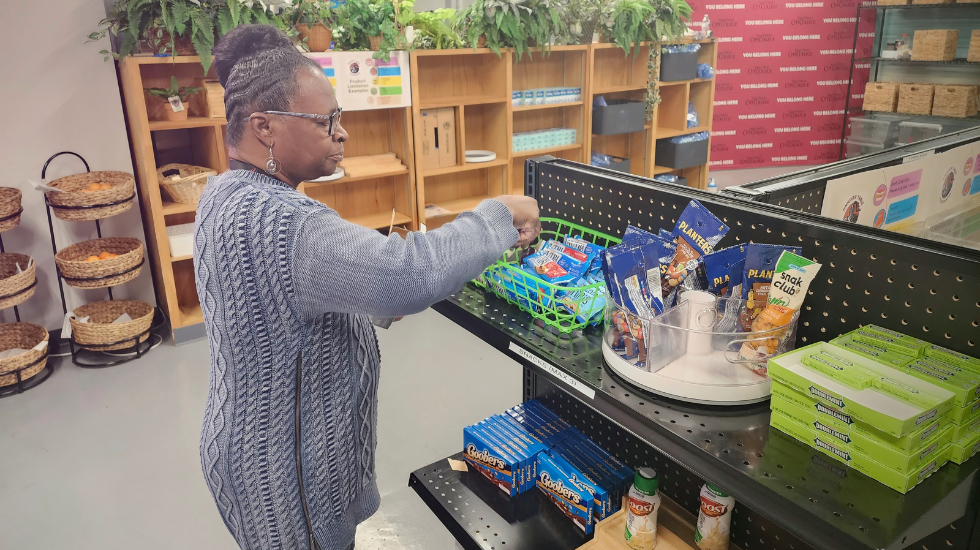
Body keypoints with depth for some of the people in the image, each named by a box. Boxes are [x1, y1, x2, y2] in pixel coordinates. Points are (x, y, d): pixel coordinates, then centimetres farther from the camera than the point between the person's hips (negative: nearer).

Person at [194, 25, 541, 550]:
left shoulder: (227, 193, 3)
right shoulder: (275, 219, -33)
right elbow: (404, 276, -44)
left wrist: (377, 300, 4)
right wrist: (499, 217, -30)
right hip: (284, 465, -9)